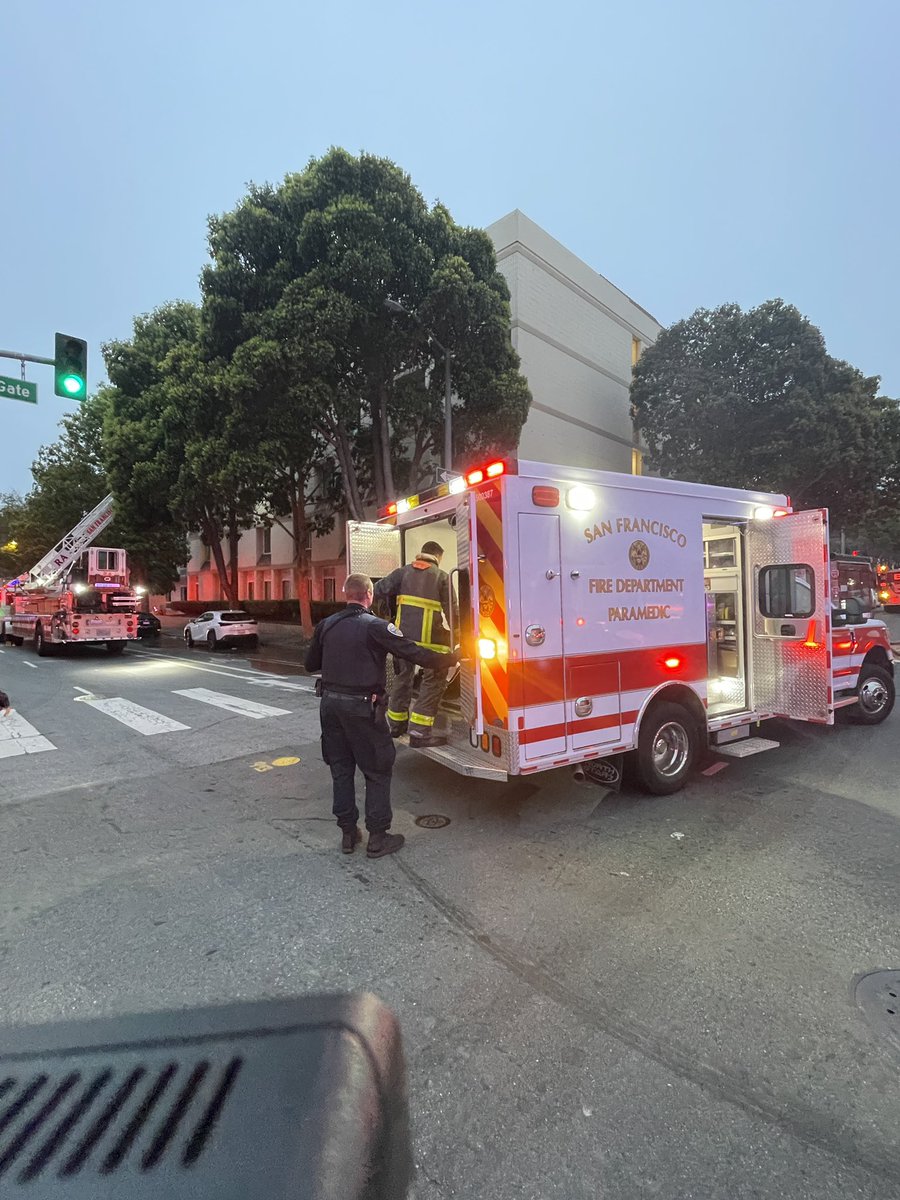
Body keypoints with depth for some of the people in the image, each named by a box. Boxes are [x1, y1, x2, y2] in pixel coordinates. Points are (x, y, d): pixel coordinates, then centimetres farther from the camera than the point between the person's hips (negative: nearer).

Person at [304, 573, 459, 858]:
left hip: (331, 703, 6)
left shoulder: (326, 625, 4)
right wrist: (453, 658, -4)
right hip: (361, 708, -6)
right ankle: (377, 838, 13)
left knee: (341, 769, 16)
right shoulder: (375, 627, -13)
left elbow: (311, 664, 13)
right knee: (378, 771, 8)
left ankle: (348, 833, 26)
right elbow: (414, 653, -15)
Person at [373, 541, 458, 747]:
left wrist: (393, 610, 18)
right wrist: (455, 627, 17)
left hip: (403, 635, 5)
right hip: (429, 638, -5)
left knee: (403, 676, 21)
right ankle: (419, 732, -2)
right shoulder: (442, 577, 1)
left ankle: (397, 724, 33)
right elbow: (450, 608, -2)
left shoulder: (403, 572, 10)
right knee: (433, 681, 3)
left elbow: (380, 590, 3)